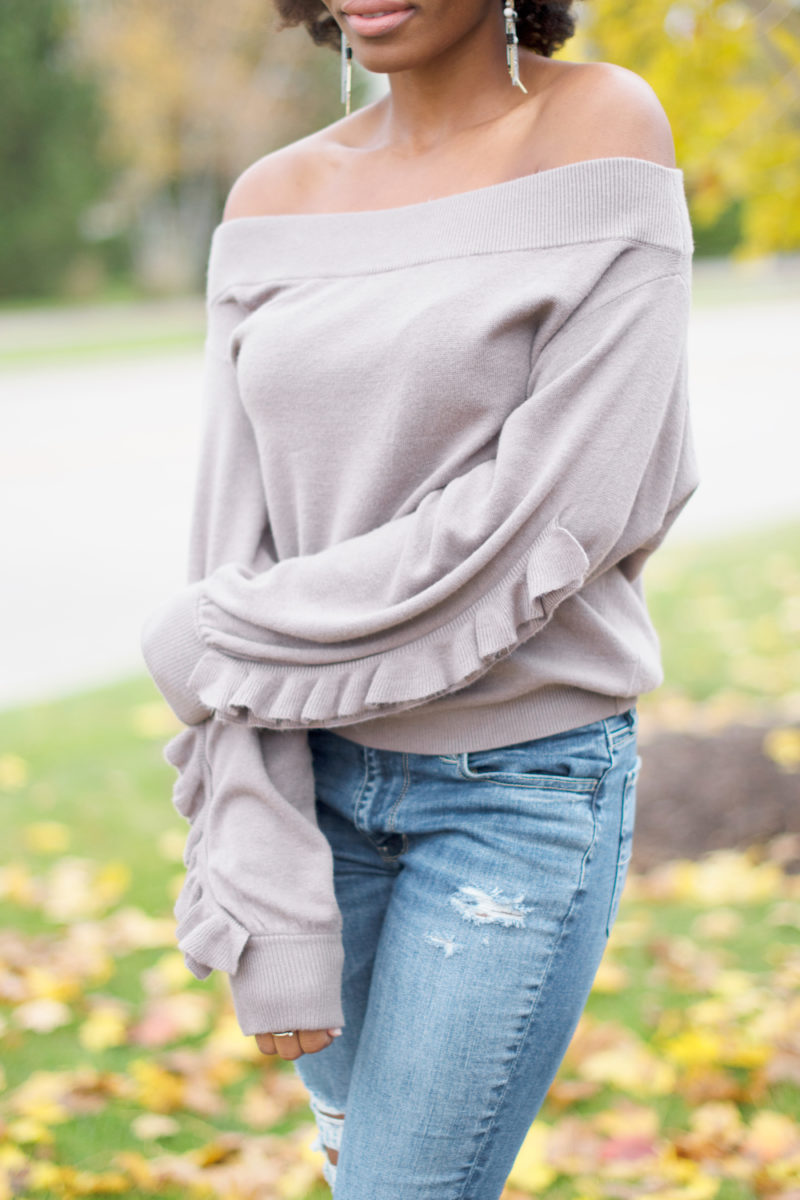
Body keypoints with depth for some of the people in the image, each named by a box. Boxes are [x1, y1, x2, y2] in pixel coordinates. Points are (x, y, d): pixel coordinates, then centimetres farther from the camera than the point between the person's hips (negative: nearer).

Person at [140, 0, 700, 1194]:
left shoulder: (604, 130, -14)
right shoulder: (274, 203, 0)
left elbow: (550, 518, -21)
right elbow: (239, 548, -4)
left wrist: (227, 645, -13)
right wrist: (267, 902, -11)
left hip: (525, 784, -5)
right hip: (323, 773, 5)